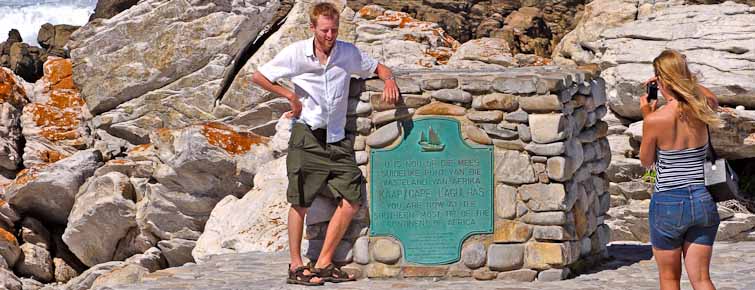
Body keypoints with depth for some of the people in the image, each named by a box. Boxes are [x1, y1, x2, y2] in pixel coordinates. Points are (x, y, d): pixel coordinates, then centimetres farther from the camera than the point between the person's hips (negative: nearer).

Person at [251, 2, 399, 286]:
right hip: (307, 135, -3)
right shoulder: (296, 53, -4)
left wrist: (389, 79, -5)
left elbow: (378, 68, 18)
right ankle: (296, 267, 9)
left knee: (351, 202, -3)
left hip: (337, 139, 4)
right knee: (300, 203, -1)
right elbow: (258, 77, 3)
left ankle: (323, 264, 6)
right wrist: (291, 95, -5)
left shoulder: (348, 52, 4)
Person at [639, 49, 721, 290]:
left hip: (668, 203, -3)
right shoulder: (702, 110, -4)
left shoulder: (656, 120, -16)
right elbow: (713, 100, 24)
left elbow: (646, 161, 2)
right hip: (703, 201, 3)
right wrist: (684, 82, 19)